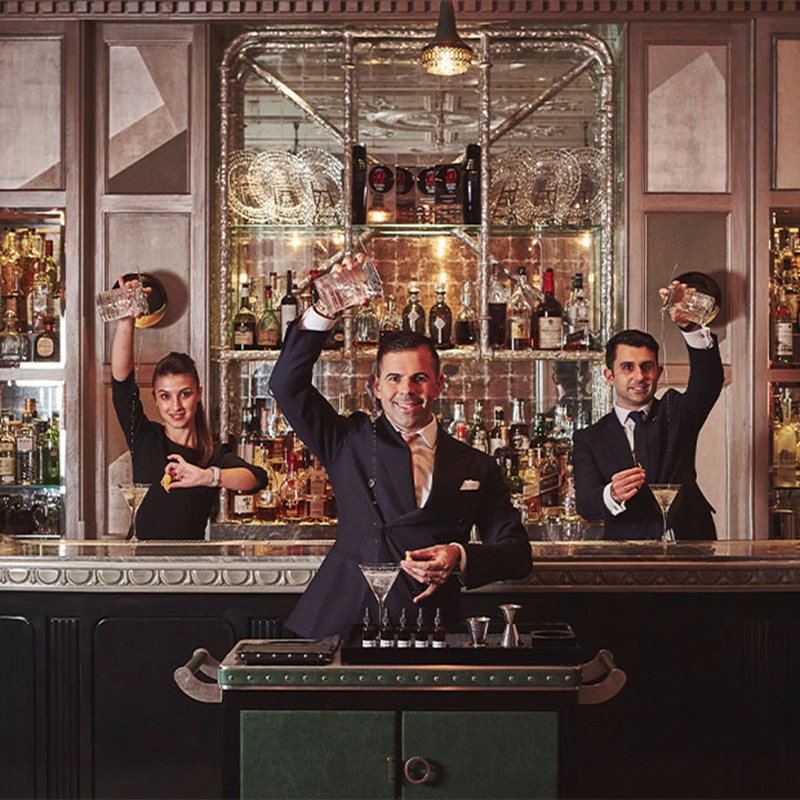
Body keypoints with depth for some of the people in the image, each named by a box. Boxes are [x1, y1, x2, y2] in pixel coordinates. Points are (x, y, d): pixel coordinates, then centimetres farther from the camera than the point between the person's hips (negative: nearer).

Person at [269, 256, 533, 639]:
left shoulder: (475, 467, 12)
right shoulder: (349, 441, 11)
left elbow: (517, 553, 10)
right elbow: (287, 385, 2)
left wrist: (461, 559, -10)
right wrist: (324, 311, -10)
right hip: (341, 626, 0)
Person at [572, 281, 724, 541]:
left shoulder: (675, 412, 14)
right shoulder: (589, 439, 11)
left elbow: (710, 378, -5)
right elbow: (585, 505, -3)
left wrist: (690, 326, -21)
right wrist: (613, 495, -25)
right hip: (626, 555, 0)